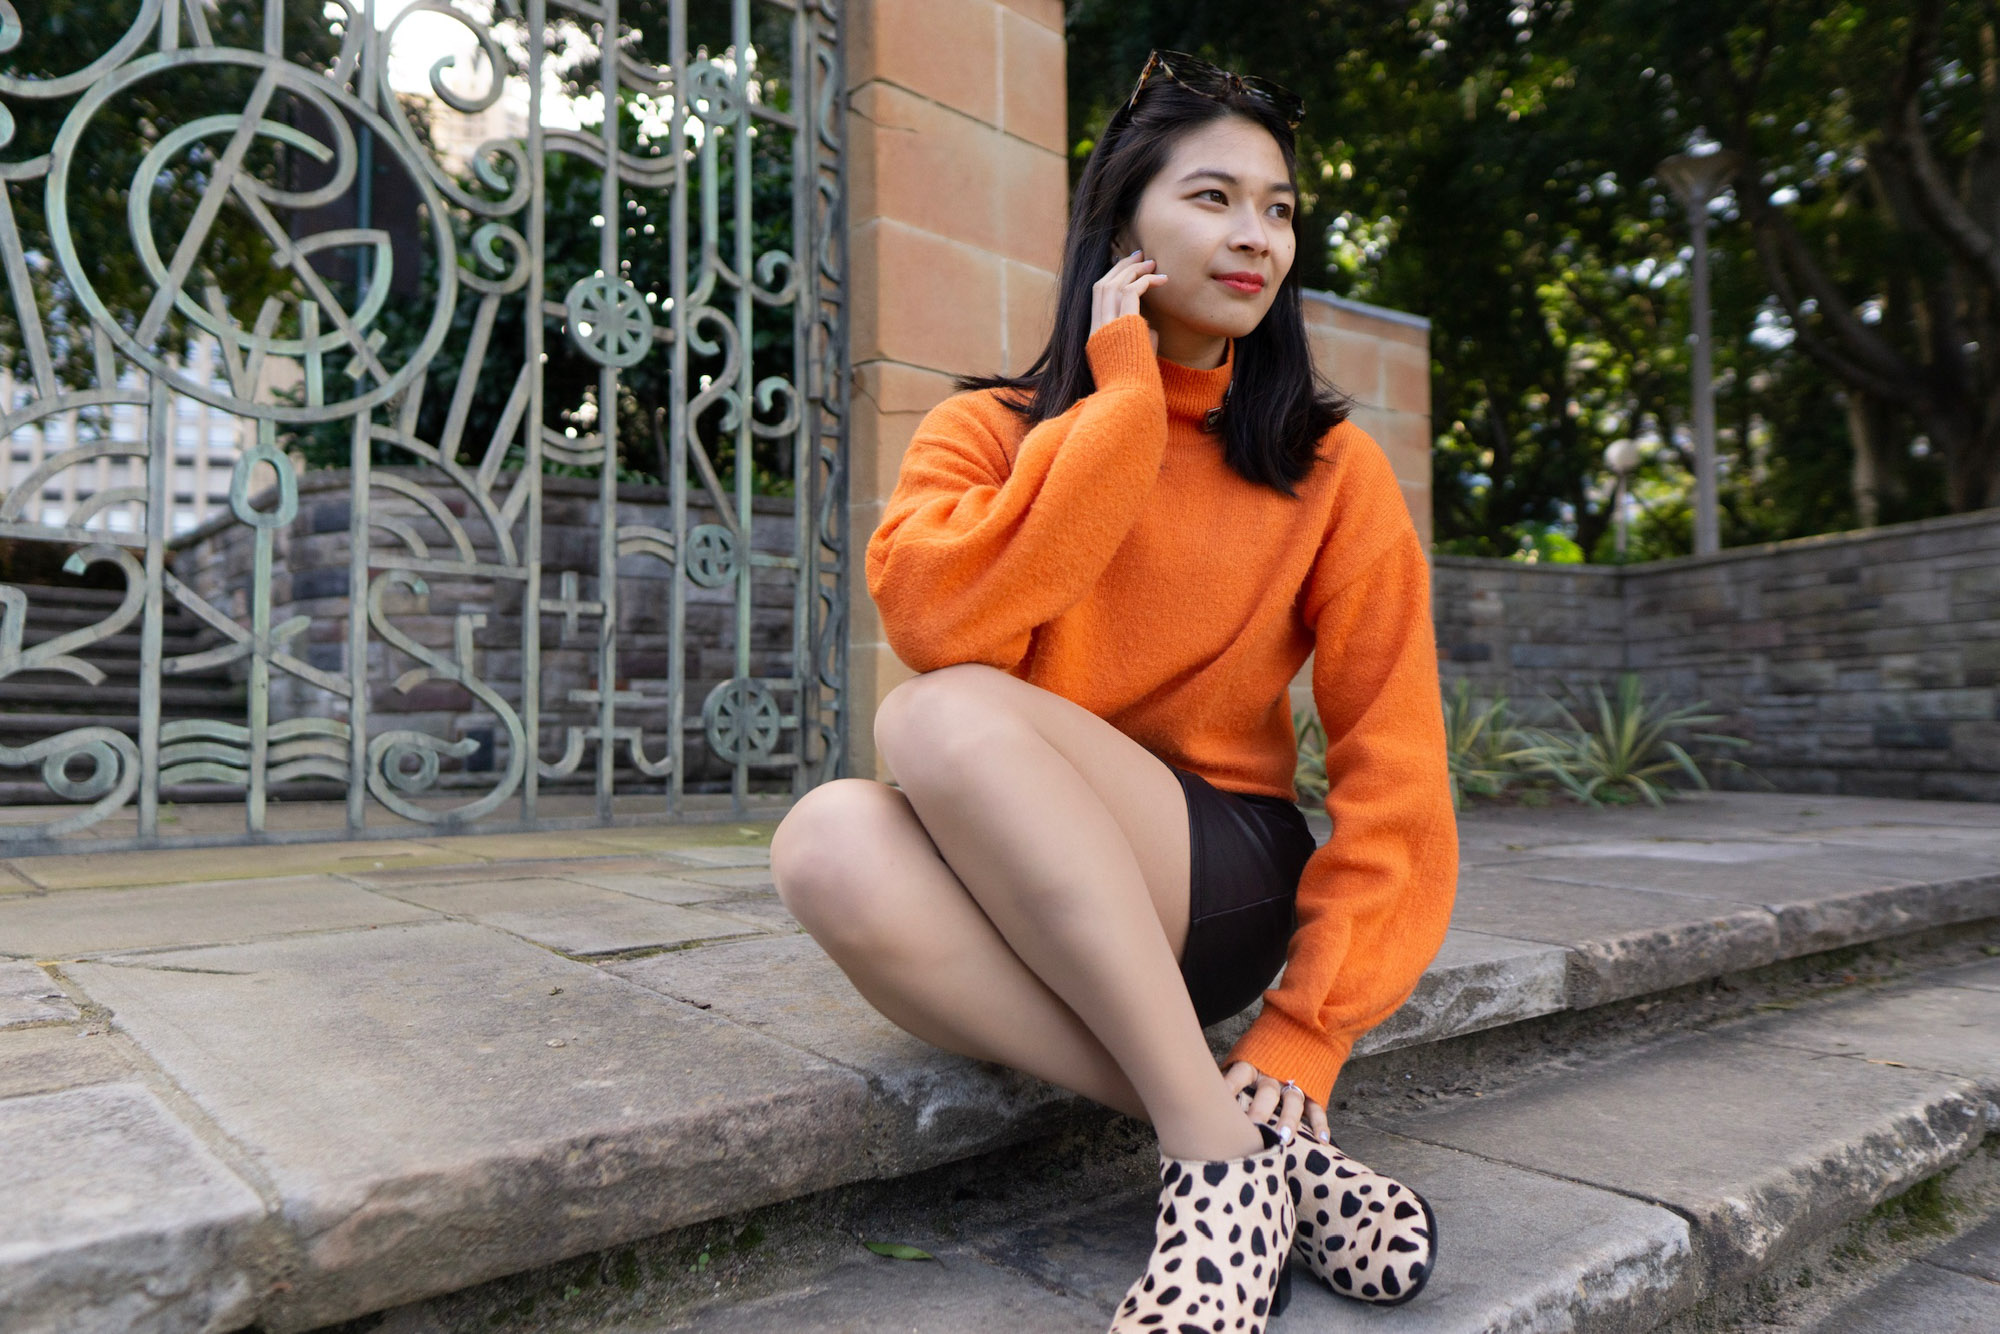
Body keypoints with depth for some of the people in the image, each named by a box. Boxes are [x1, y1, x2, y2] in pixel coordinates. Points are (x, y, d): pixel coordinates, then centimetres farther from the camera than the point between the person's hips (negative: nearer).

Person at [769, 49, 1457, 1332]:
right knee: (833, 843, -31)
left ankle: (1228, 1153, -22)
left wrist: (1304, 1040, -13)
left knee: (944, 719, -29)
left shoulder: (1330, 466, 1)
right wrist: (1123, 401, -12)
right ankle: (1267, 1150, -22)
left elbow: (1393, 776, -4)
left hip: (1226, 888, -2)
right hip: (1016, 905, 2)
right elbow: (934, 624, -19)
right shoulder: (987, 431, 4)